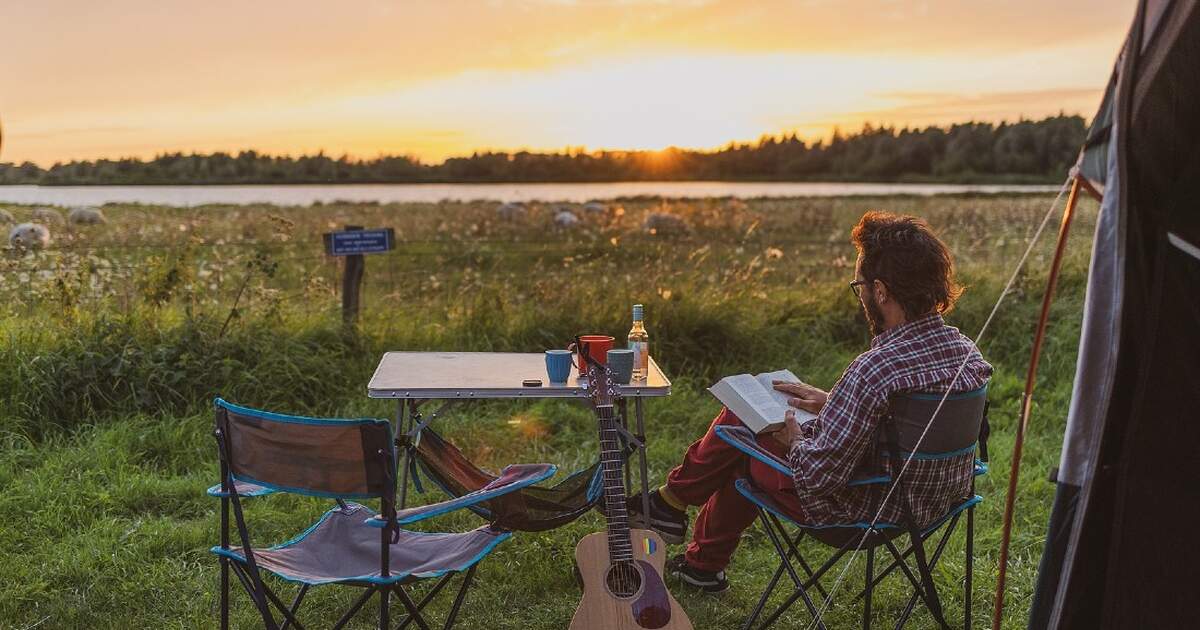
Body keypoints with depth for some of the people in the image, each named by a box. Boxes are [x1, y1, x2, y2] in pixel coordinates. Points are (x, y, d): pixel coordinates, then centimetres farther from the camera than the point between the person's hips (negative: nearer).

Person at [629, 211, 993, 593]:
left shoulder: (872, 371, -33)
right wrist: (832, 404, 10)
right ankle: (702, 564, 38)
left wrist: (793, 440, -7)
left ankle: (673, 502, 35)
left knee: (741, 421, 10)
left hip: (862, 512, -8)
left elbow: (818, 476, -29)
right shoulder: (967, 351, -6)